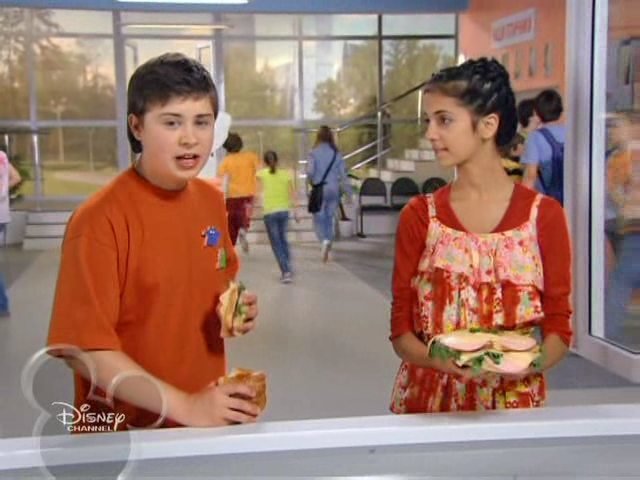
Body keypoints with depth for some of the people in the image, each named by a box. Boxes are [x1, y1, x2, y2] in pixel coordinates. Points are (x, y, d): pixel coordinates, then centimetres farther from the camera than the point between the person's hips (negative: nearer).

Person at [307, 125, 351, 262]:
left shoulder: (314, 153, -7)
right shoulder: (337, 153, 2)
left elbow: (310, 171, -14)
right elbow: (343, 174, 1)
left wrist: (310, 181, 9)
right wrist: (348, 192, 5)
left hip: (319, 190, -3)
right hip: (333, 189, 3)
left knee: (319, 219, 6)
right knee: (329, 218, 14)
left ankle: (324, 240, -21)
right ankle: (326, 250, 12)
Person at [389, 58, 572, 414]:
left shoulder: (544, 215, -2)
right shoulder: (419, 215, 0)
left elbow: (559, 327, 1)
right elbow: (401, 329, 0)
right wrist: (438, 360, -18)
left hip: (514, 399, 0)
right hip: (428, 396, 0)